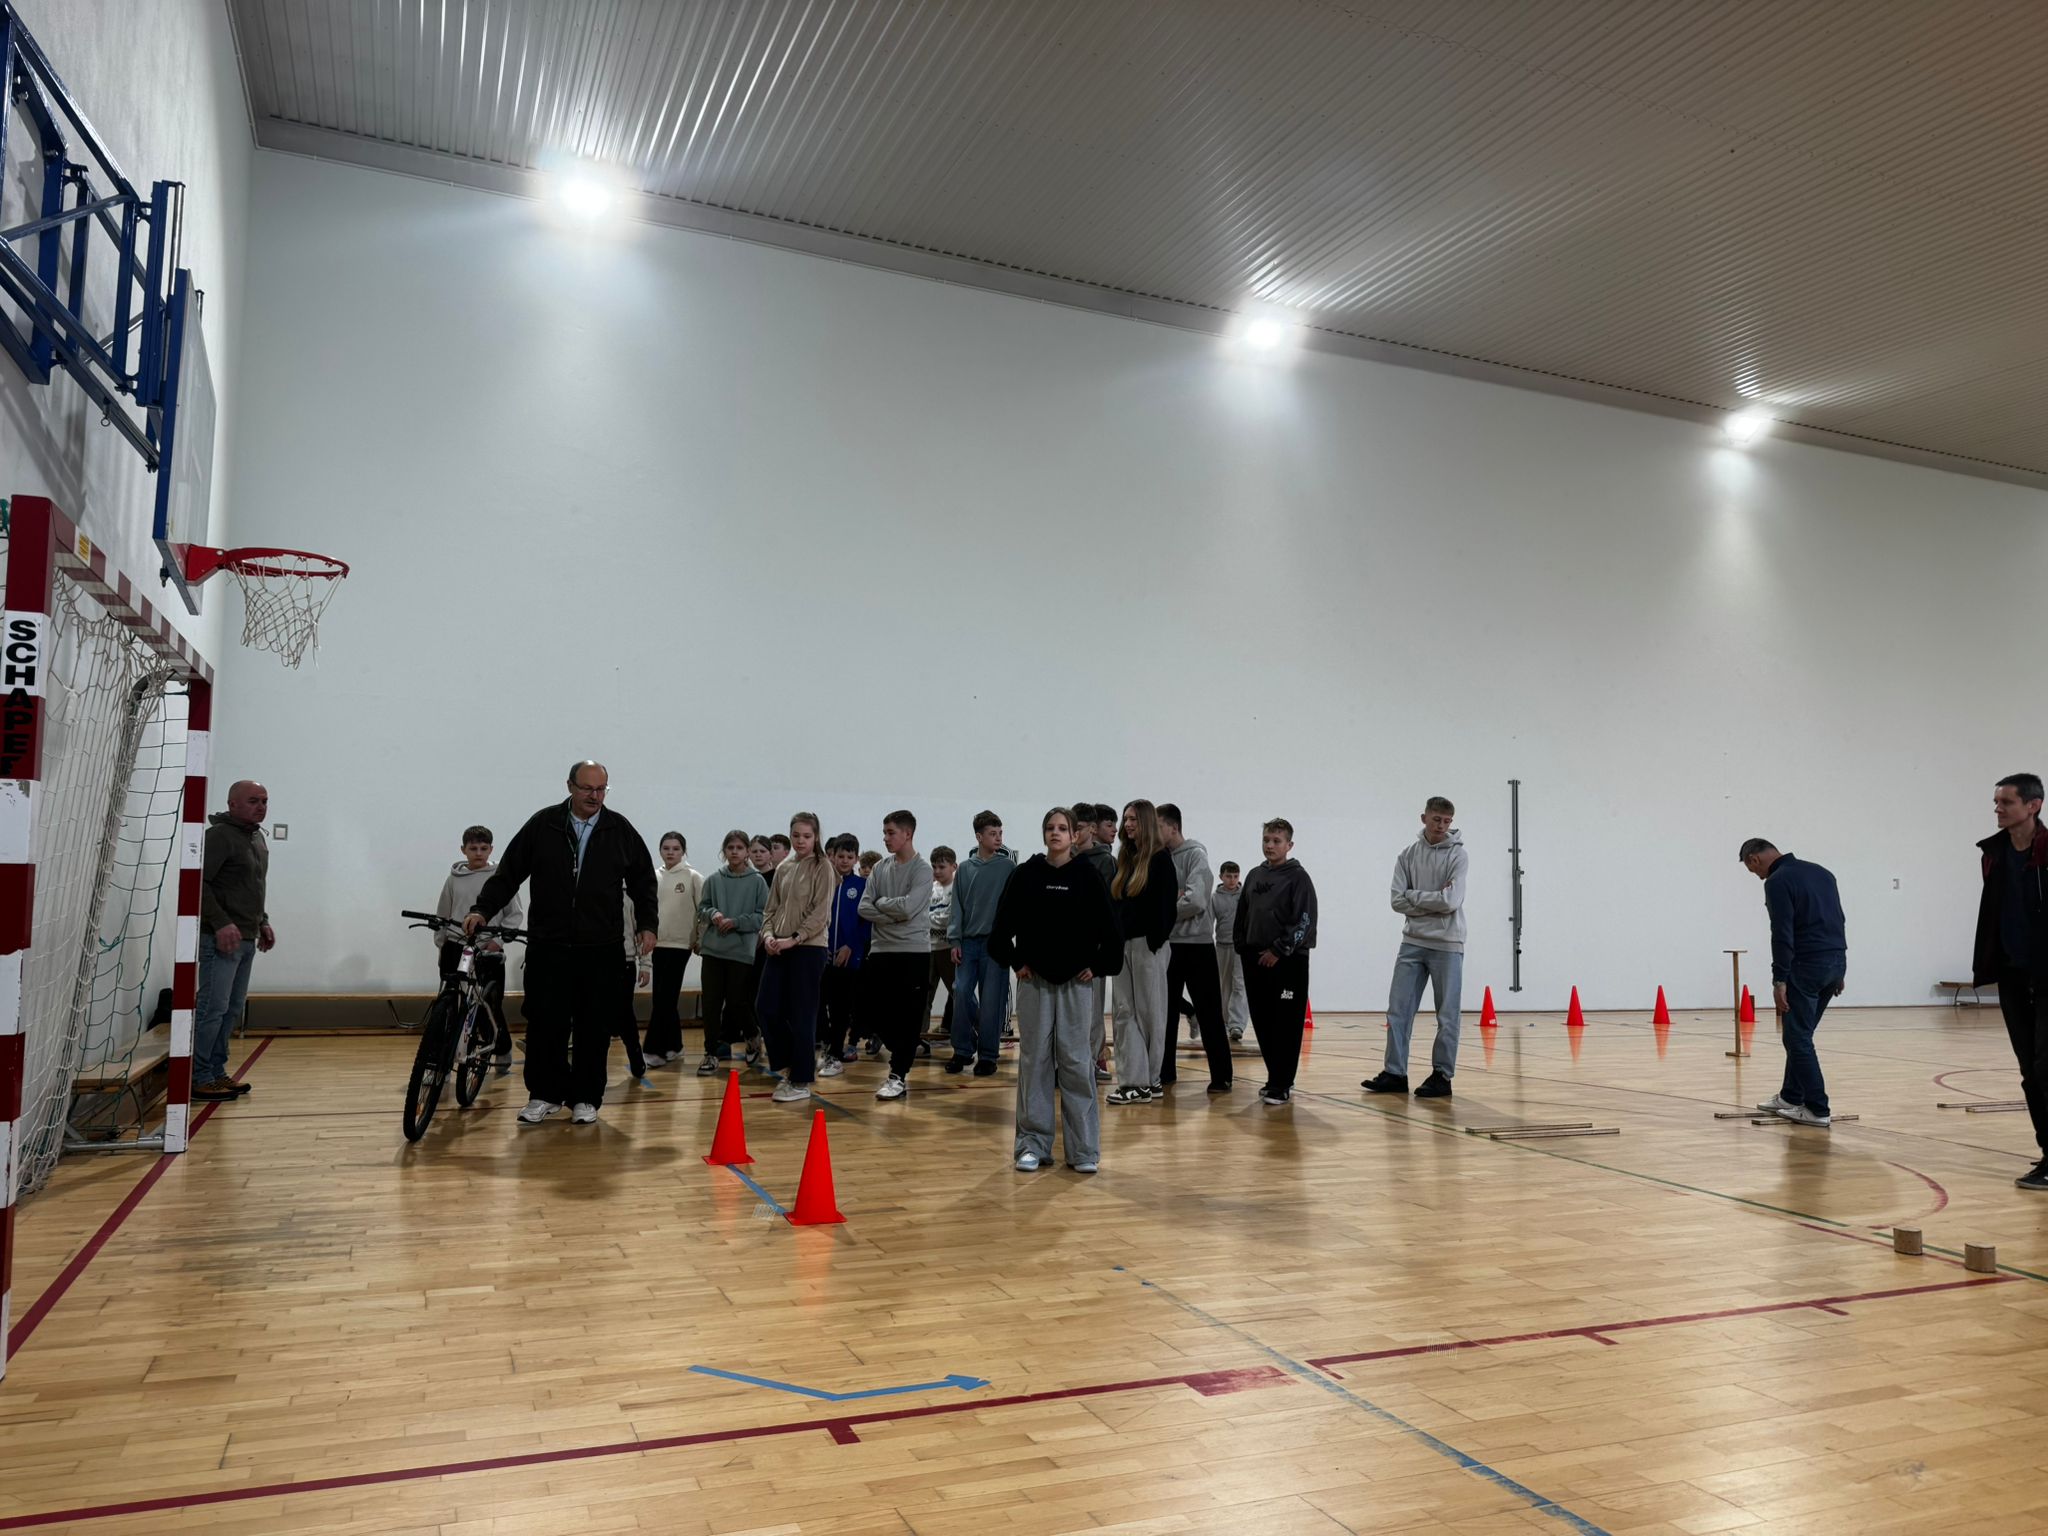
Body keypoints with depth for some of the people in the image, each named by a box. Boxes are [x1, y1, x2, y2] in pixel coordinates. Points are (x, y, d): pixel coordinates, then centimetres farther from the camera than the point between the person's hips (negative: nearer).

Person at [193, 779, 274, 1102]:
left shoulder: (257, 837, 18)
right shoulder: (219, 835, -11)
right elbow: (197, 882, -19)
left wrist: (263, 922, 21)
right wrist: (221, 923, -23)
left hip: (246, 939, 9)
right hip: (220, 938, -9)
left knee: (233, 1009, 12)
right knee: (213, 1007, -7)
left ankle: (217, 1072, 20)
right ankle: (199, 1079, 0)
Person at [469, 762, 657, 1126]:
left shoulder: (620, 831, 3)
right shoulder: (542, 825, 1)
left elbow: (643, 881, 10)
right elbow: (508, 873, 6)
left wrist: (647, 924, 3)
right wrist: (482, 908, -3)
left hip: (600, 949, 0)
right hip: (547, 946, 0)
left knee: (595, 1027, 5)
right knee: (545, 1023, 2)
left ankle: (585, 1098, 17)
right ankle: (544, 1094, 18)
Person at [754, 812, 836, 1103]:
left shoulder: (822, 867, -4)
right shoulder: (783, 868, 12)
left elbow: (820, 913, -11)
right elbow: (771, 908, 14)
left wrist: (794, 939, -17)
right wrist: (768, 934, -4)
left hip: (809, 948, -6)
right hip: (779, 948, 6)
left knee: (801, 1014, -3)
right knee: (766, 1007, 2)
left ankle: (801, 1081, 7)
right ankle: (787, 1065, 20)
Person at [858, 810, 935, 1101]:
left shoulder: (922, 870, -7)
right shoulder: (880, 868, 9)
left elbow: (907, 907, -19)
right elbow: (864, 908, 2)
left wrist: (881, 903, -3)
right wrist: (893, 915, -10)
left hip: (913, 952, -5)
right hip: (880, 951, 6)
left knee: (909, 1017, -2)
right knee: (876, 1015, 7)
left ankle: (898, 1075, 6)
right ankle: (904, 1056, 28)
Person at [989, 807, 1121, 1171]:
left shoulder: (1087, 875, 0)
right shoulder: (1026, 875, 1)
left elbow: (1109, 928, 2)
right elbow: (1002, 926, 5)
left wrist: (1097, 966, -1)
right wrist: (1015, 962, 0)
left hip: (1076, 981, -1)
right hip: (1034, 981, 1)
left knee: (1075, 1060, 1)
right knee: (1034, 1059, 6)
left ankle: (1084, 1148, 8)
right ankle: (1032, 1144, 14)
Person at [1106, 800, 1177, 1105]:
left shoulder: (1161, 858, -6)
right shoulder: (1126, 857, 14)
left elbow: (1166, 904, -12)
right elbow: (1115, 902, 14)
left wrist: (1155, 941, -17)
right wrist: (1112, 937, 6)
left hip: (1147, 943, -7)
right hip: (1123, 943, 7)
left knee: (1149, 1010, 1)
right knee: (1126, 1012, 5)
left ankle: (1149, 1080, 8)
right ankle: (1131, 1079, 8)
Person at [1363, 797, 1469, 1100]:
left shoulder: (1457, 854, -5)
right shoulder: (1408, 854, 5)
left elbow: (1451, 901, -16)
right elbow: (1398, 901, -2)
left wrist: (1415, 895, -8)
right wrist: (1433, 901, -11)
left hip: (1447, 945, -4)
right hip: (1413, 942, 4)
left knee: (1446, 1015, 2)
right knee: (1398, 1010, 4)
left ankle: (1442, 1075, 11)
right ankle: (1394, 1073, 10)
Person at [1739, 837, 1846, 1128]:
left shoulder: (1778, 881, -12)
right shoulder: (1820, 872, 17)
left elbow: (1782, 935, -19)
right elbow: (1837, 920, 20)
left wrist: (1779, 980, -17)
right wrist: (1838, 969, 24)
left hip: (1807, 965, -9)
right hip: (1835, 961, 9)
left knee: (1798, 1038, 0)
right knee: (1800, 1034, 20)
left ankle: (1817, 1109, 2)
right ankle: (1791, 1096, 28)